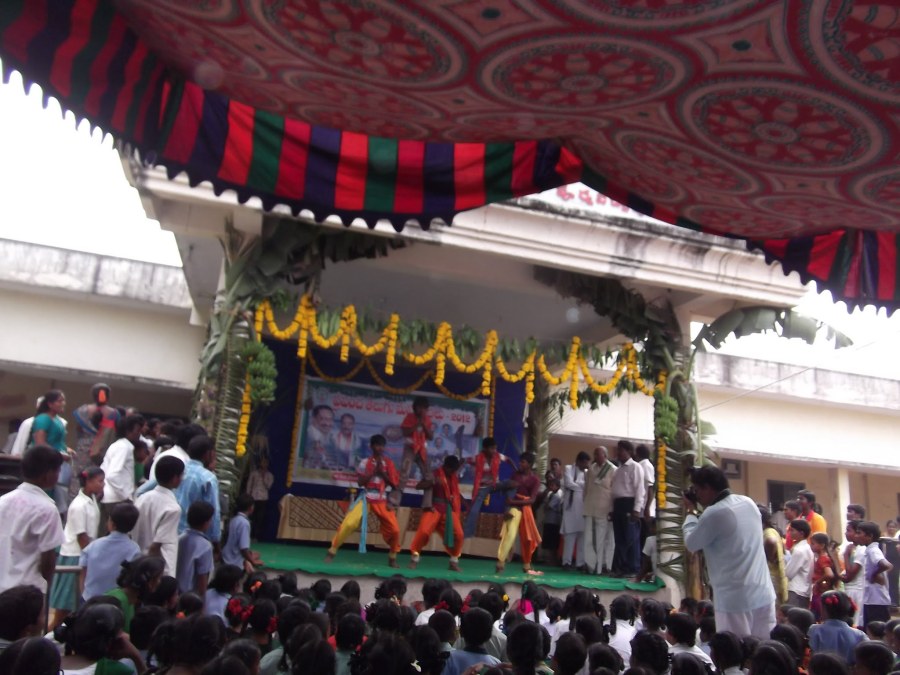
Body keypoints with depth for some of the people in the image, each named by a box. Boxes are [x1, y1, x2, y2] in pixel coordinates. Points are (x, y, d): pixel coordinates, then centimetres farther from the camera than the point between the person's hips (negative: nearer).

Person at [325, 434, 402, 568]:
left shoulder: (388, 463, 4)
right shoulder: (365, 462, 1)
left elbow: (394, 484, 0)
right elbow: (360, 482, -6)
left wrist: (382, 472, -12)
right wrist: (374, 471, -15)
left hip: (381, 501, 2)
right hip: (365, 499, -2)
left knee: (394, 529, -4)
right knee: (348, 524, -18)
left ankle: (392, 558, 18)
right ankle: (332, 551, -2)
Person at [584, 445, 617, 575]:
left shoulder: (613, 470, -6)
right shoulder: (591, 468, 10)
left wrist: (612, 510, -10)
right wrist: (585, 503, 12)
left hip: (604, 510, -5)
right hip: (590, 508, 5)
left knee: (602, 539, 3)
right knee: (589, 539, 3)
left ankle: (602, 566, 10)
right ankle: (590, 565, 9)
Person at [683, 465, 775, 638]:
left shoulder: (714, 514, -18)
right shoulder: (748, 503, 5)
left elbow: (691, 544, -4)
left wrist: (691, 512, 6)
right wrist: (699, 512, 15)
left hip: (734, 598, -7)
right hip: (763, 593, 7)